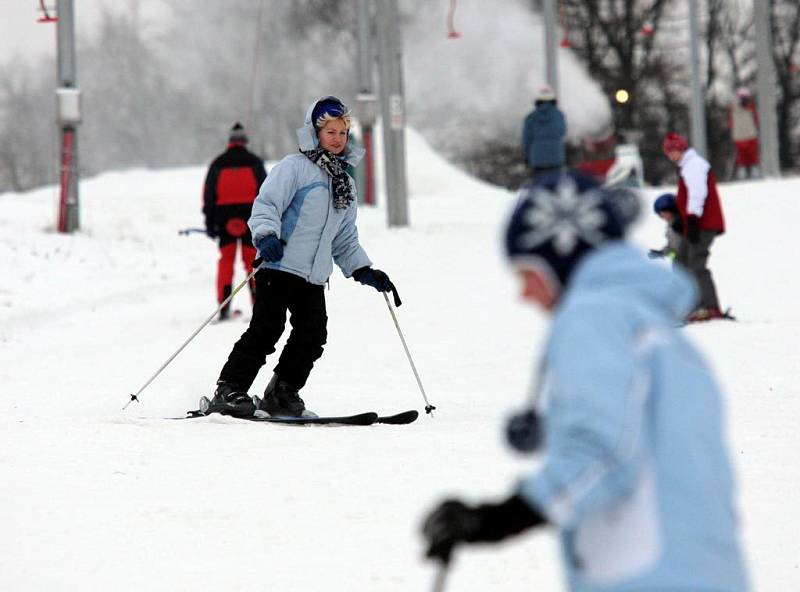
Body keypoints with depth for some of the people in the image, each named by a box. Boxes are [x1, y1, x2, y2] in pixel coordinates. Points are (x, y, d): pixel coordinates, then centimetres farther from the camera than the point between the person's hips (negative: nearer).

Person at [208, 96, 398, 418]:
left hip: (314, 276, 7)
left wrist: (364, 271, 17)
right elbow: (266, 204, -11)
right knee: (267, 328, -13)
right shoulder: (295, 166, -1)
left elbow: (345, 239, 28)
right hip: (279, 266, -7)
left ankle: (282, 395, 11)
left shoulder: (347, 183, 23)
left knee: (312, 335, -2)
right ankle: (229, 390, -7)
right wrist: (267, 235, -30)